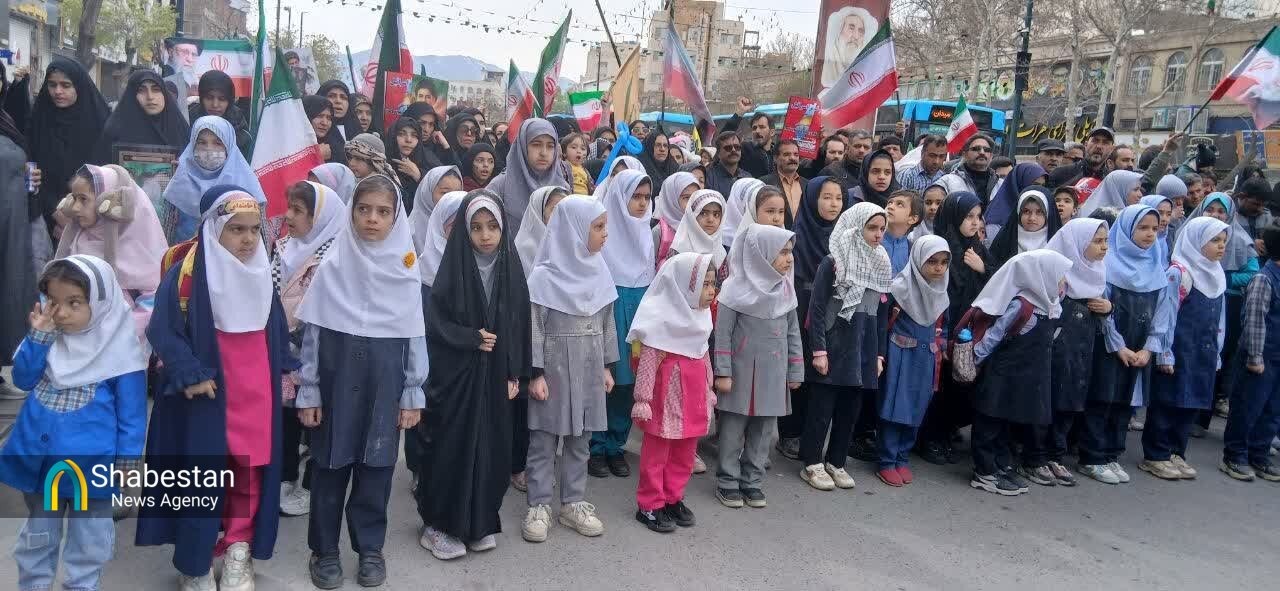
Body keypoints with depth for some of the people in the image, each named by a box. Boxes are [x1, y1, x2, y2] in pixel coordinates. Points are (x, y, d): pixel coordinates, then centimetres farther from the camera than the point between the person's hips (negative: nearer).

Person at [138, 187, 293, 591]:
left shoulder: (262, 274, 8)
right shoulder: (186, 273, -11)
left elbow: (276, 327, 18)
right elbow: (163, 330, -13)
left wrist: (285, 368, 13)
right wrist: (188, 374, -20)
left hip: (256, 395, 5)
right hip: (206, 396, -5)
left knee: (251, 471, 8)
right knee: (201, 476, 3)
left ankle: (239, 552, 22)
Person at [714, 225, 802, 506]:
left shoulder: (785, 289, 5)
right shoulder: (736, 288, -10)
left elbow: (793, 332, 10)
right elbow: (722, 333, -9)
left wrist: (795, 372, 9)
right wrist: (722, 373, -10)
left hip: (773, 374, 5)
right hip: (742, 372, -5)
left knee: (763, 431, 10)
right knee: (733, 430, 4)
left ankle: (752, 482, 22)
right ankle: (728, 482, 17)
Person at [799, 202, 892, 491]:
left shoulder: (882, 265, 10)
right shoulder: (833, 262, -7)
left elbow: (882, 313, 14)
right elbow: (817, 309, -9)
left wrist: (879, 353, 11)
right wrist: (818, 350, -14)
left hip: (864, 348, 5)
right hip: (834, 345, -5)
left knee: (850, 410, 10)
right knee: (822, 408, 1)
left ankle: (836, 462, 23)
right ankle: (812, 464, 13)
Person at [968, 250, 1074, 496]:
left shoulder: (1049, 306, 5)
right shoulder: (1020, 306, -22)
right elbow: (993, 337, -18)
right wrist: (972, 360, -13)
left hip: (1026, 380, 9)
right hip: (1003, 377, -9)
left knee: (1011, 424, 18)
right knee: (991, 423, 3)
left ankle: (1003, 466, 29)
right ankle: (985, 473, 11)